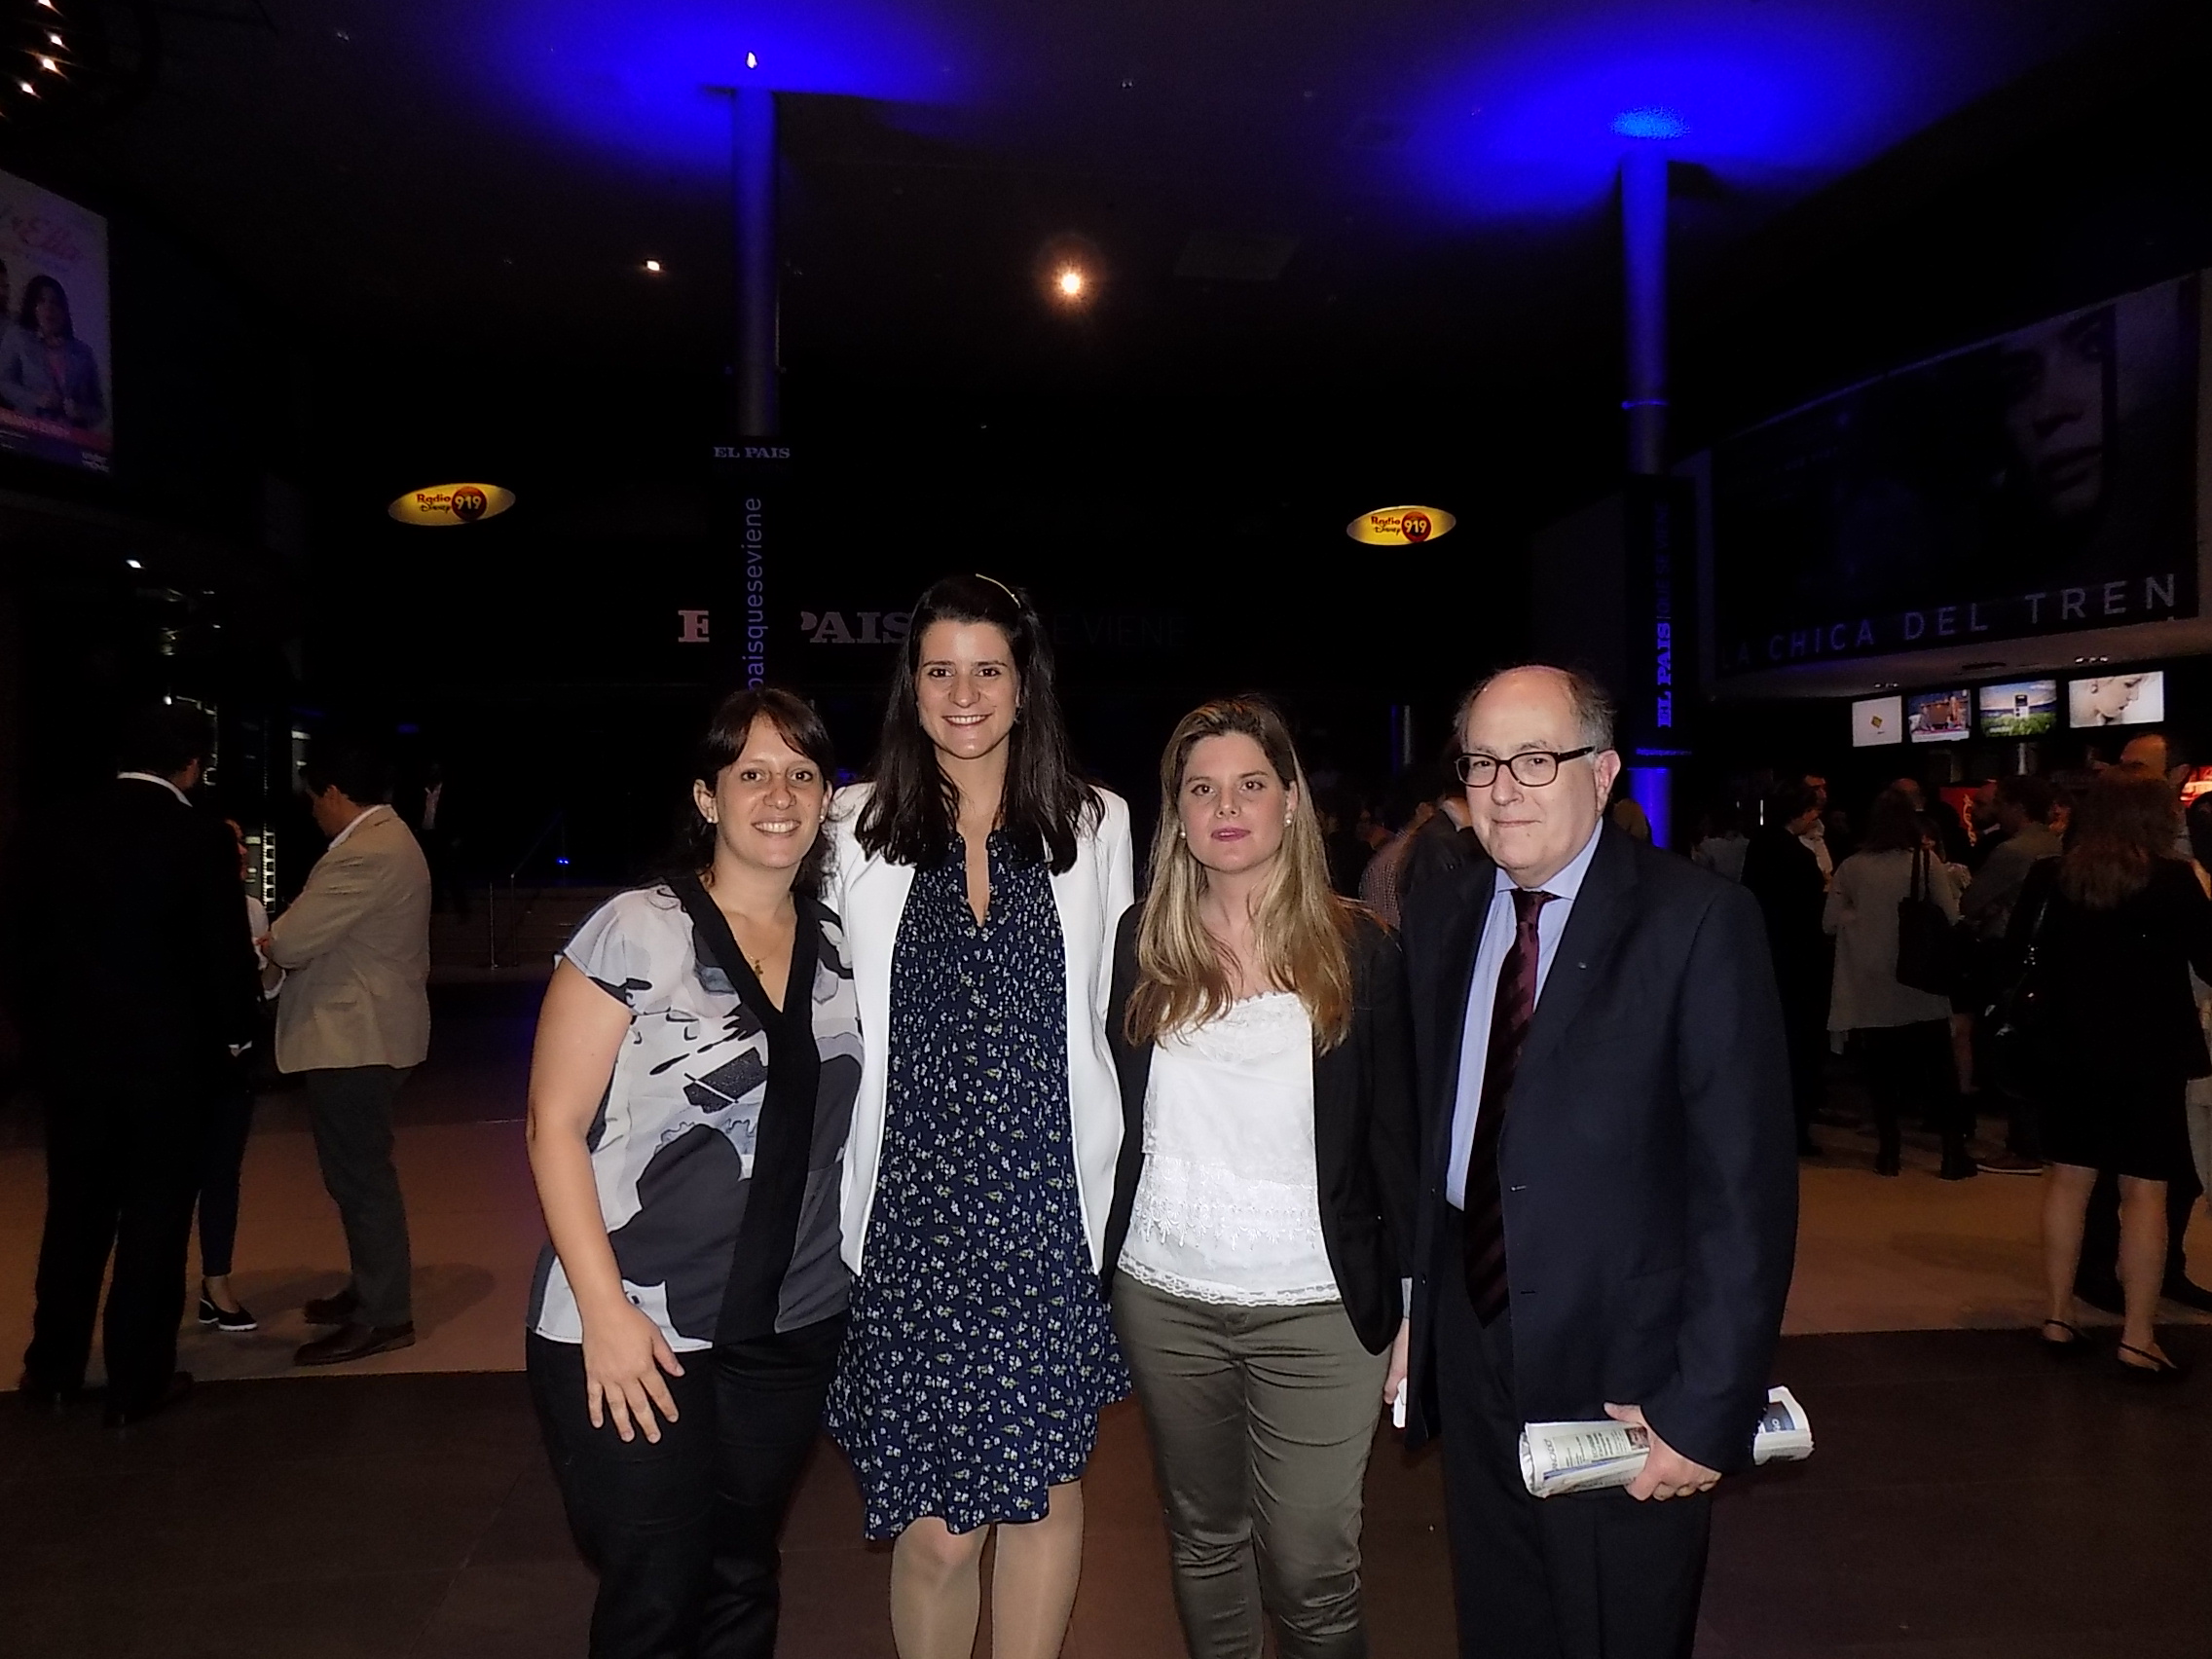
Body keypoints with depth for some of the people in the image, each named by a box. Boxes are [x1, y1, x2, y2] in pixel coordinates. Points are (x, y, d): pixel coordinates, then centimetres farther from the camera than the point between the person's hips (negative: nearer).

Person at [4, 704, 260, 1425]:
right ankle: (136, 1382, 12)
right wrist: (233, 1032, 6)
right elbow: (225, 954, -11)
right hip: (167, 1055, -4)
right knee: (155, 1216, 6)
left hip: (70, 1052, 5)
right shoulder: (200, 838, -13)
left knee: (75, 1212, 18)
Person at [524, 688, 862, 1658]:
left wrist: (865, 1283, 5)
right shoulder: (634, 932, -10)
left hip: (795, 1333, 4)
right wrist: (605, 1308, -15)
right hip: (636, 1334, -4)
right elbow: (554, 1125, -10)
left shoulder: (840, 950, 4)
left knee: (743, 1579, 16)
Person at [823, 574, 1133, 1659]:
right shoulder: (858, 829, 2)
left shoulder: (1096, 827, 5)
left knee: (1047, 1486, 12)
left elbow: (1111, 1018, 8)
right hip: (914, 1214, -1)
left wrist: (1112, 1192, 7)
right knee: (939, 1522, 2)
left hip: (1054, 1211, 1)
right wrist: (847, 1214, 2)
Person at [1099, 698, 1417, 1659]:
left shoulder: (1360, 952, -4)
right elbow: (1103, 1116, 5)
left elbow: (1398, 1139, -1)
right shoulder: (1139, 944, 1)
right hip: (1164, 1300, 2)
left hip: (1318, 1308, -2)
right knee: (1203, 1540, 16)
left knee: (1313, 1574, 2)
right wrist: (1085, 1281, 2)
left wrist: (1418, 1303, -2)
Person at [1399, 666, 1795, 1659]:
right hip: (1473, 1369, 5)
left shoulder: (1697, 923, -13)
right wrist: (1412, 1316, 5)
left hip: (1624, 1378, -5)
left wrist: (1708, 1405, -17)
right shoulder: (1439, 928, 5)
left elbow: (1745, 1185, -15)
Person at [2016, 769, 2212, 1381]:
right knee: (2144, 1192, 2)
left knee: (2067, 1180, 12)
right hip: (2148, 1055, -4)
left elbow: (2020, 948, 7)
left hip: (2068, 1051, 4)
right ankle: (2138, 1338, 5)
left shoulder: (2052, 879, -3)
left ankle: (2058, 1317, 19)